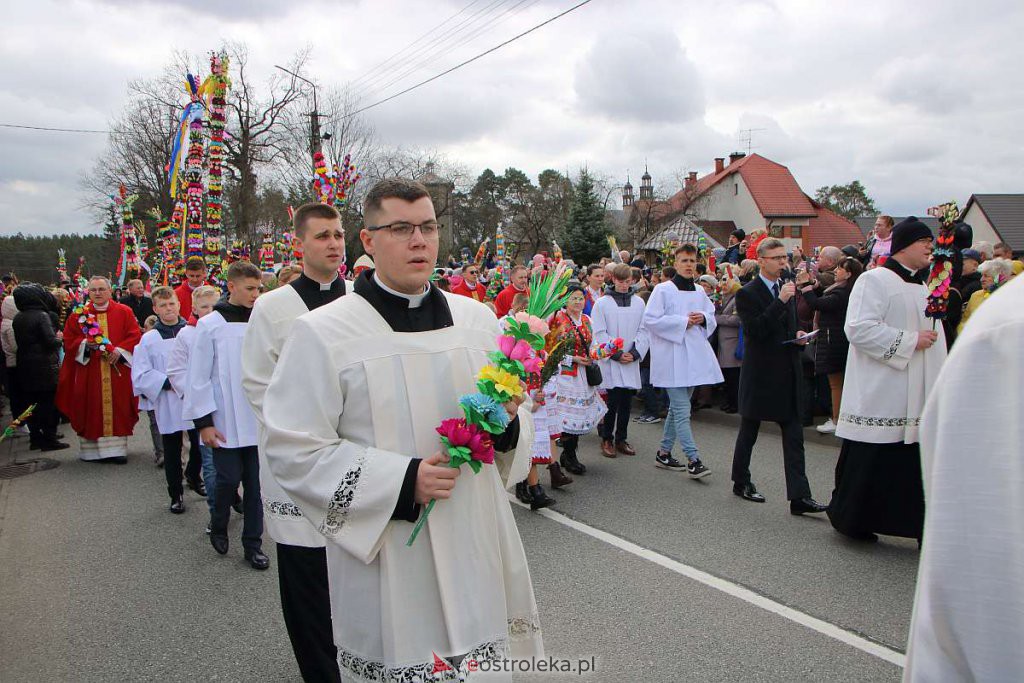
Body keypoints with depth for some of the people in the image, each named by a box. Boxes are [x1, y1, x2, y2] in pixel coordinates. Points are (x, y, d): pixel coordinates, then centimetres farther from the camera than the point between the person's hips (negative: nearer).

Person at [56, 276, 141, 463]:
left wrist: (119, 350, -15)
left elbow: (135, 336, -1)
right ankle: (92, 449, 9)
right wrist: (85, 344, -12)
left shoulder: (124, 312, 4)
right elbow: (68, 341, 6)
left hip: (117, 371, -1)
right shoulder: (79, 315, 7)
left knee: (117, 409, 1)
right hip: (89, 372, 1)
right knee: (92, 410, 2)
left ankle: (118, 447, 5)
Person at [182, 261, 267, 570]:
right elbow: (198, 378, -4)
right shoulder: (210, 325, -4)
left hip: (259, 420, 3)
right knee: (229, 478, 1)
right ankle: (218, 527, 30)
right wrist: (204, 422, -7)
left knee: (255, 481, 6)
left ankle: (253, 544, 19)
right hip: (226, 422, -3)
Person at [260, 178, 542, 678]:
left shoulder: (477, 318, 6)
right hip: (385, 559, -4)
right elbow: (293, 451, -11)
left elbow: (513, 412, 17)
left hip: (475, 547, 4)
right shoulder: (321, 333, -8)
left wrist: (507, 422, -8)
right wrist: (402, 483, -19)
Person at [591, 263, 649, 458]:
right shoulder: (602, 303, -2)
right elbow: (599, 334, -6)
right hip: (609, 361, -3)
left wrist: (635, 352, -7)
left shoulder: (639, 303, 7)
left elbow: (643, 331, 6)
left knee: (626, 402, 8)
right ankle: (606, 439, 11)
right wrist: (616, 354, -11)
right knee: (612, 401, -3)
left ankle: (621, 439, 20)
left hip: (631, 362, 3)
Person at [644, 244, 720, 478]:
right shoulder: (663, 290, -7)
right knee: (682, 410, -9)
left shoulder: (700, 292, 12)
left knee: (677, 408, 15)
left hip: (694, 356, 7)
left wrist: (703, 318, -3)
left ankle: (664, 453, 26)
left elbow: (712, 317, 21)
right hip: (672, 357, -7)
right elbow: (650, 320, -14)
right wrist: (683, 322, -15)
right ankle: (693, 461, -7)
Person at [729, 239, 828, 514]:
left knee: (794, 435, -1)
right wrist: (780, 301, -25)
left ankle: (799, 496, -1)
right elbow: (755, 330, -21)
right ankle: (741, 482, 27)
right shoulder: (747, 293, -9)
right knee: (749, 431, 10)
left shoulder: (788, 289, 12)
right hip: (759, 374, -5)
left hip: (788, 372, 6)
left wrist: (798, 336, 1)